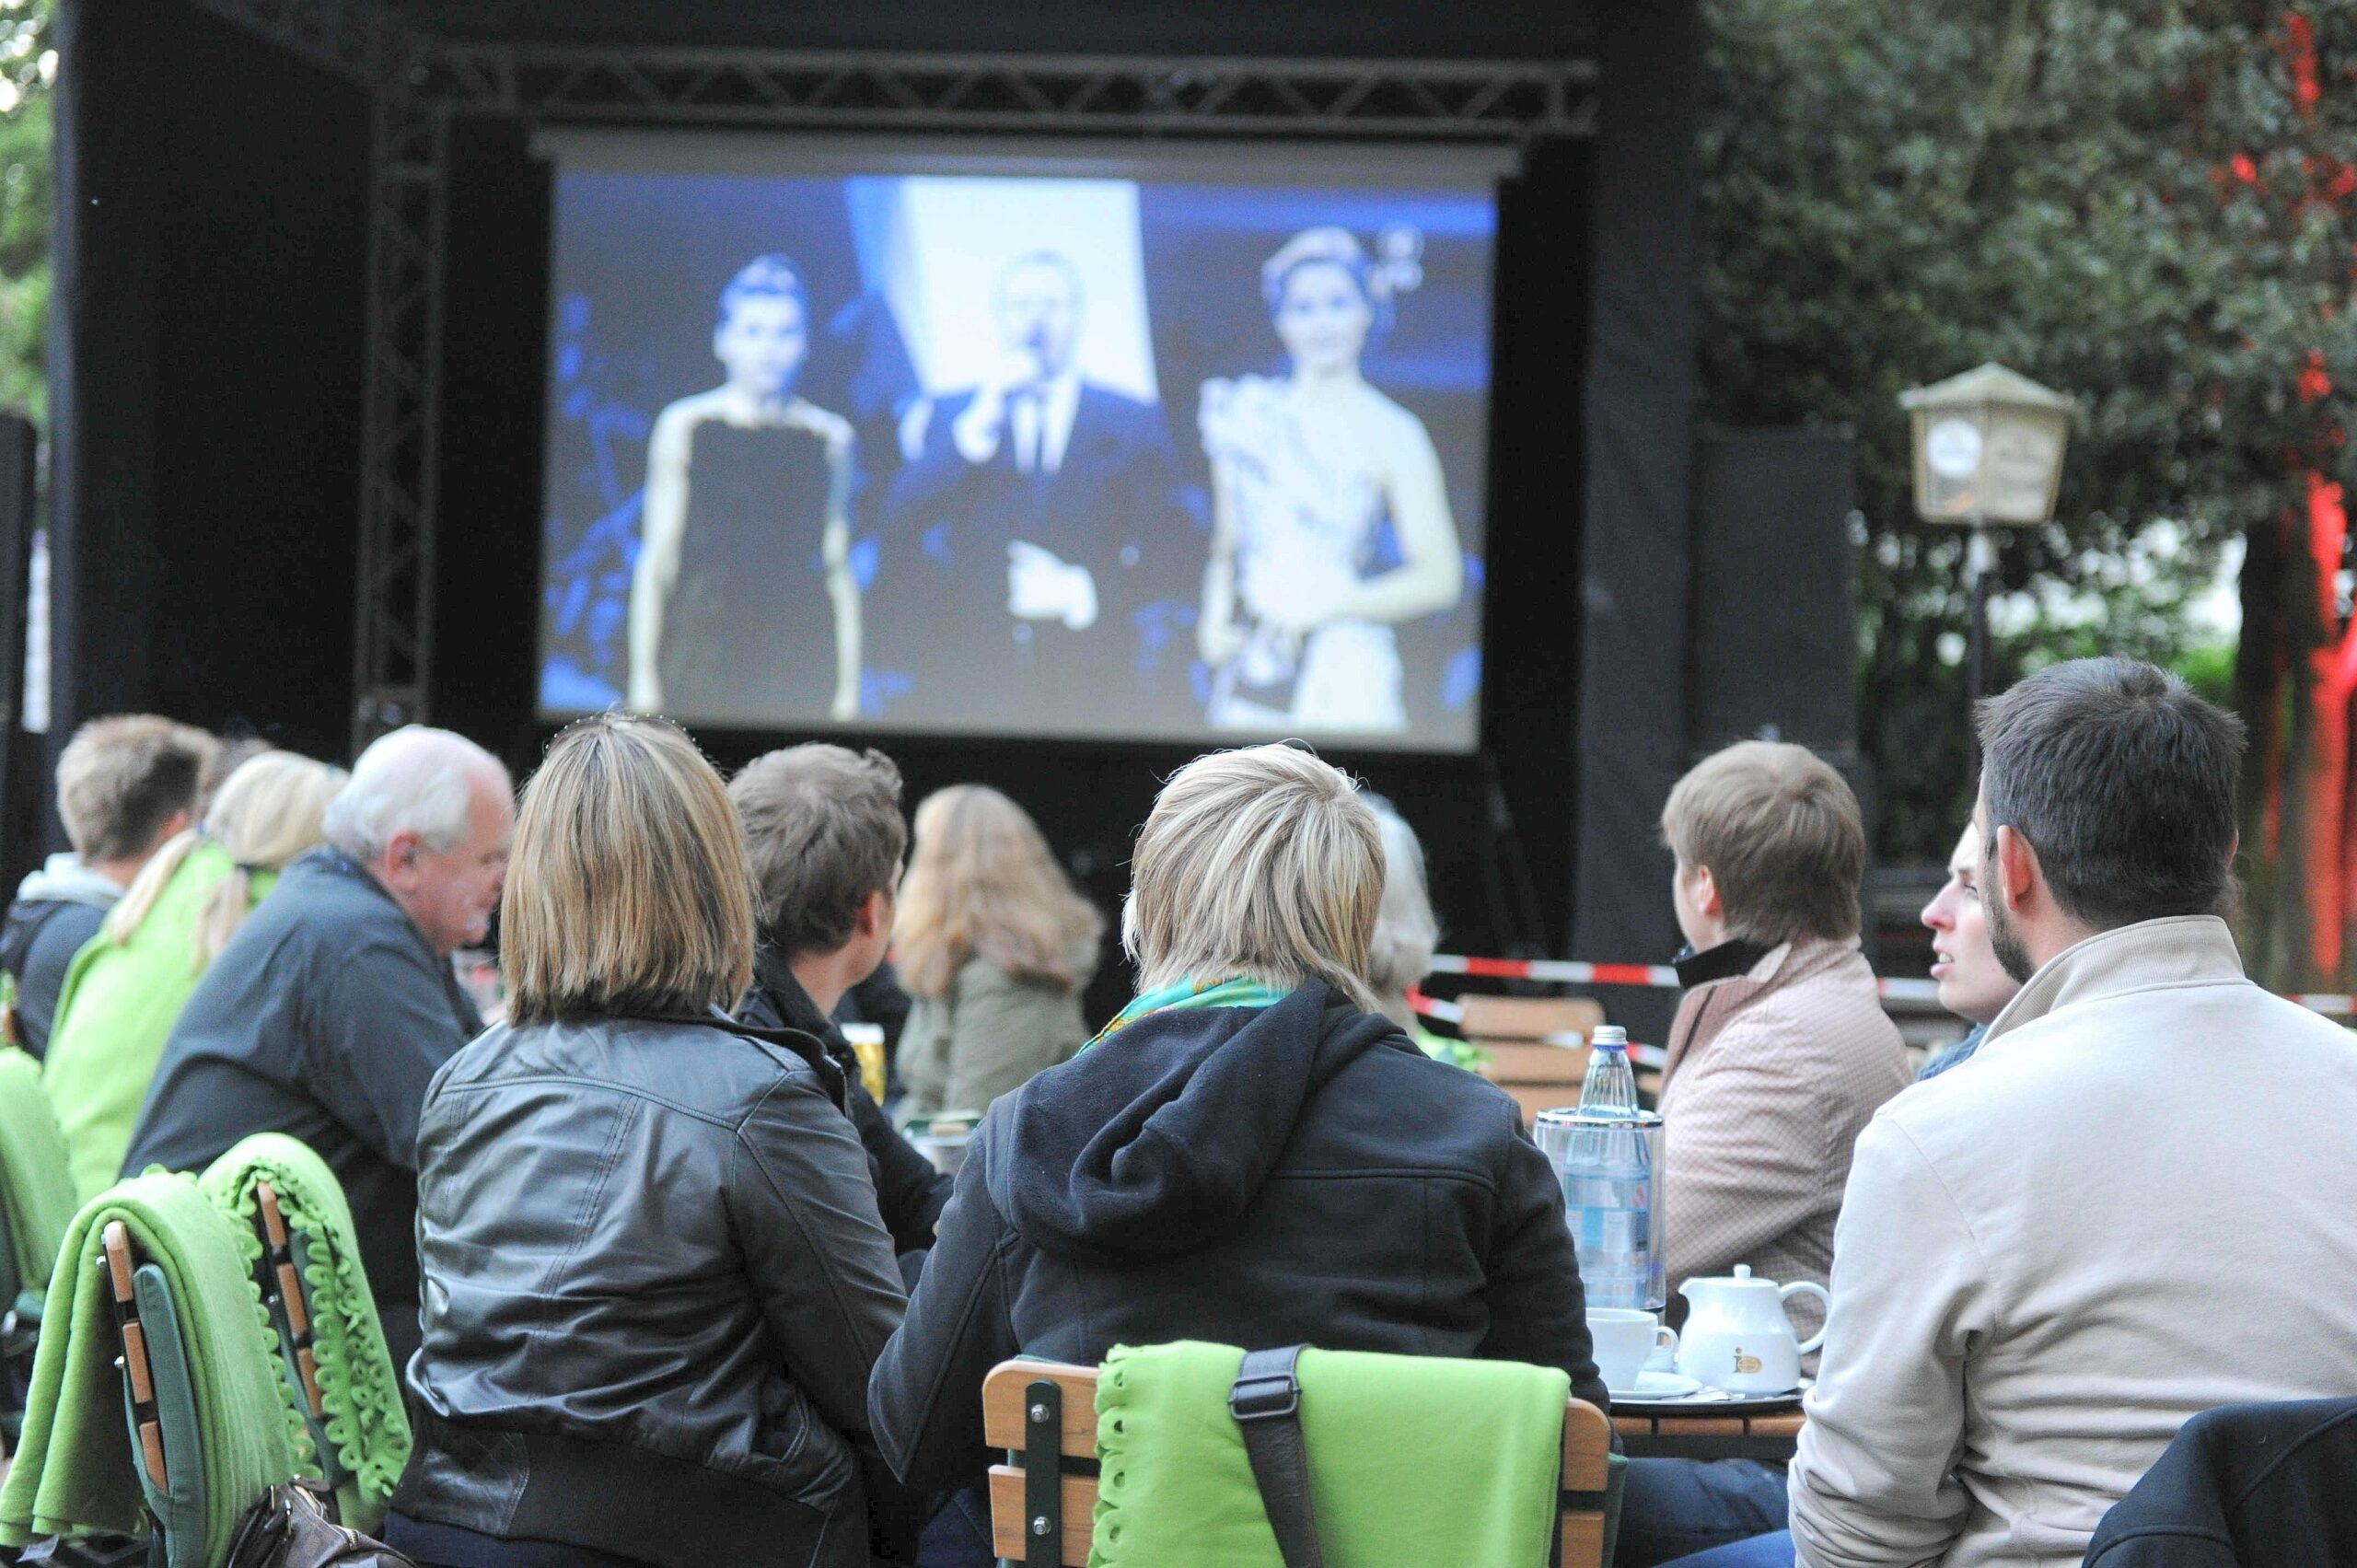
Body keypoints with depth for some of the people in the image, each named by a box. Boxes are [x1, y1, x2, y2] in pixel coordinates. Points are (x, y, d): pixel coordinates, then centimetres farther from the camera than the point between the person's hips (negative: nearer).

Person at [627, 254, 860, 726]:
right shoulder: (684, 427, 6)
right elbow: (657, 559, 5)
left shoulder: (831, 439, 9)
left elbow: (839, 569, 9)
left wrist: (849, 686, 5)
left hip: (802, 668, 1)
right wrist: (643, 678, 0)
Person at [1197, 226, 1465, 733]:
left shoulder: (1390, 434, -3)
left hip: (1342, 677, -3)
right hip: (1252, 670, 3)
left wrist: (1330, 605, -12)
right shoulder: (1247, 413, 9)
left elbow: (1440, 577, -6)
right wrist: (1214, 622, -2)